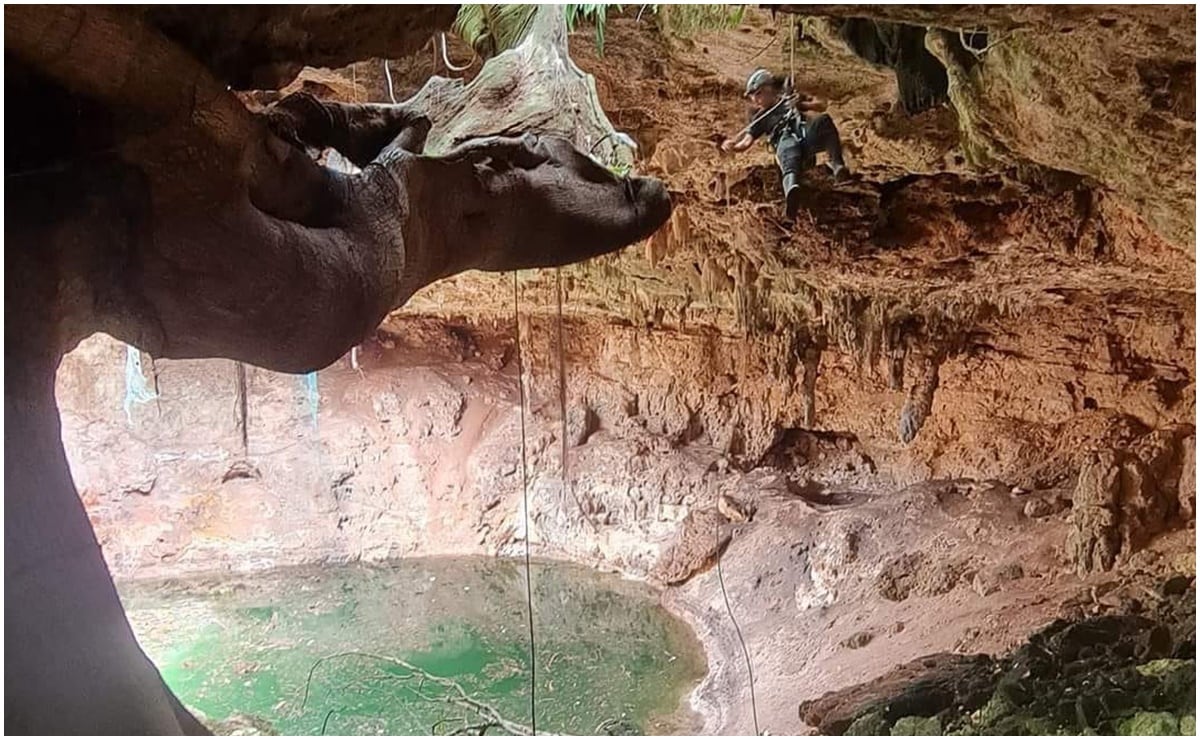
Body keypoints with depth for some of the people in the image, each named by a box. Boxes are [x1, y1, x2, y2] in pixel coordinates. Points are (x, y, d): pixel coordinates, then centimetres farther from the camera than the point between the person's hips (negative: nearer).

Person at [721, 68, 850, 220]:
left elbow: (821, 106, 24)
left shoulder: (789, 98, 32)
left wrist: (801, 104, 5)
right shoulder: (760, 119, 30)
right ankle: (792, 188, -74)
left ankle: (837, 165, -43)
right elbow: (746, 142, 15)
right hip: (786, 141, -2)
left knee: (824, 120, -31)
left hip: (807, 135, 2)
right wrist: (731, 145, -7)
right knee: (789, 154, -41)